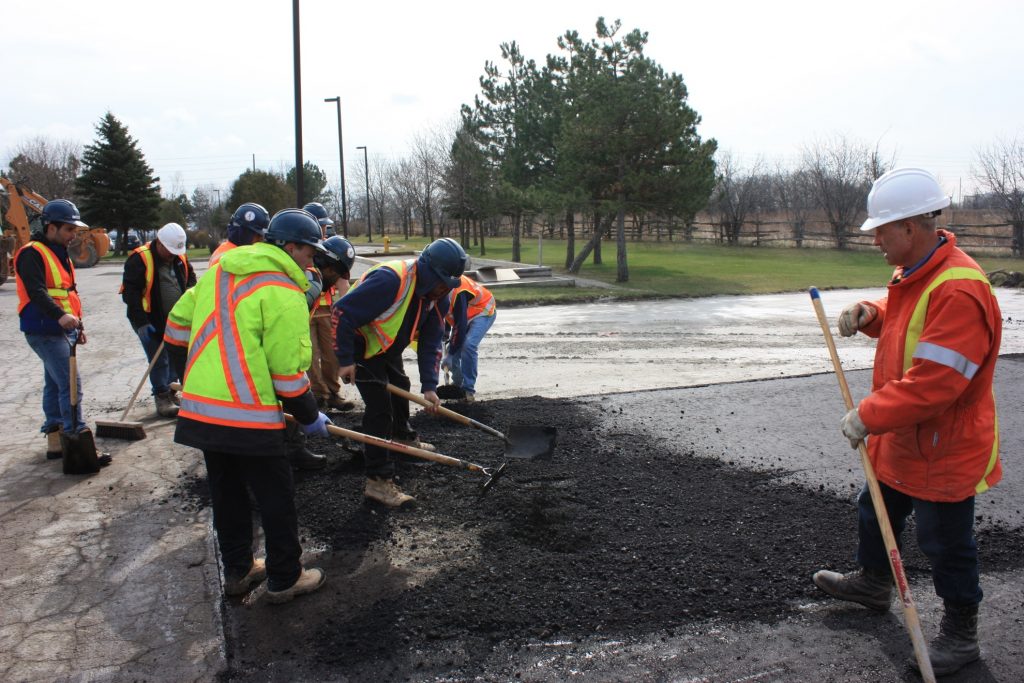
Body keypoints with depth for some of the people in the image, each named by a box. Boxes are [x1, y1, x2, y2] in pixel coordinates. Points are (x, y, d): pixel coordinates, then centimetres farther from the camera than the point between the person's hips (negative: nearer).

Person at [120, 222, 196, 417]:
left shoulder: (180, 258, 4)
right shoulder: (139, 259, -16)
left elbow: (190, 277, 21)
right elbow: (130, 292, -19)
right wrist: (141, 322, -23)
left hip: (175, 319, 6)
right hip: (150, 320, -6)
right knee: (158, 359, -3)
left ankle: (171, 391, 29)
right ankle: (162, 397, 7)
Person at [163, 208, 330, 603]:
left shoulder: (218, 272, 11)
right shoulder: (283, 292, -12)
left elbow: (177, 326, 18)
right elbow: (287, 370, -13)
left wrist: (196, 377, 27)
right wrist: (309, 417, 0)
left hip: (201, 408, 8)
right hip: (249, 418, -8)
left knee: (227, 492, 20)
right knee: (276, 498, 7)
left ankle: (238, 570, 34)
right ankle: (285, 579, 19)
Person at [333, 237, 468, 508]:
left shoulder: (439, 298, -9)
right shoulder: (390, 280, -36)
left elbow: (431, 344, -6)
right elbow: (342, 312, -34)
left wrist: (429, 386, -15)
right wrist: (345, 360, -28)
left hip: (388, 346, 9)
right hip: (361, 345, -9)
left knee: (400, 387, 27)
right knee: (379, 406, -15)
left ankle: (402, 436, 56)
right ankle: (378, 481, -11)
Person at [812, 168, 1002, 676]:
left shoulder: (958, 291, -30)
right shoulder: (914, 273, 4)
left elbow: (933, 384, -34)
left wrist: (869, 415, -27)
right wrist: (869, 314, 1)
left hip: (943, 450, -10)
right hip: (901, 439, 10)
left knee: (945, 542, 6)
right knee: (877, 510, 26)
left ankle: (960, 633, 26)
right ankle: (873, 582, 49)